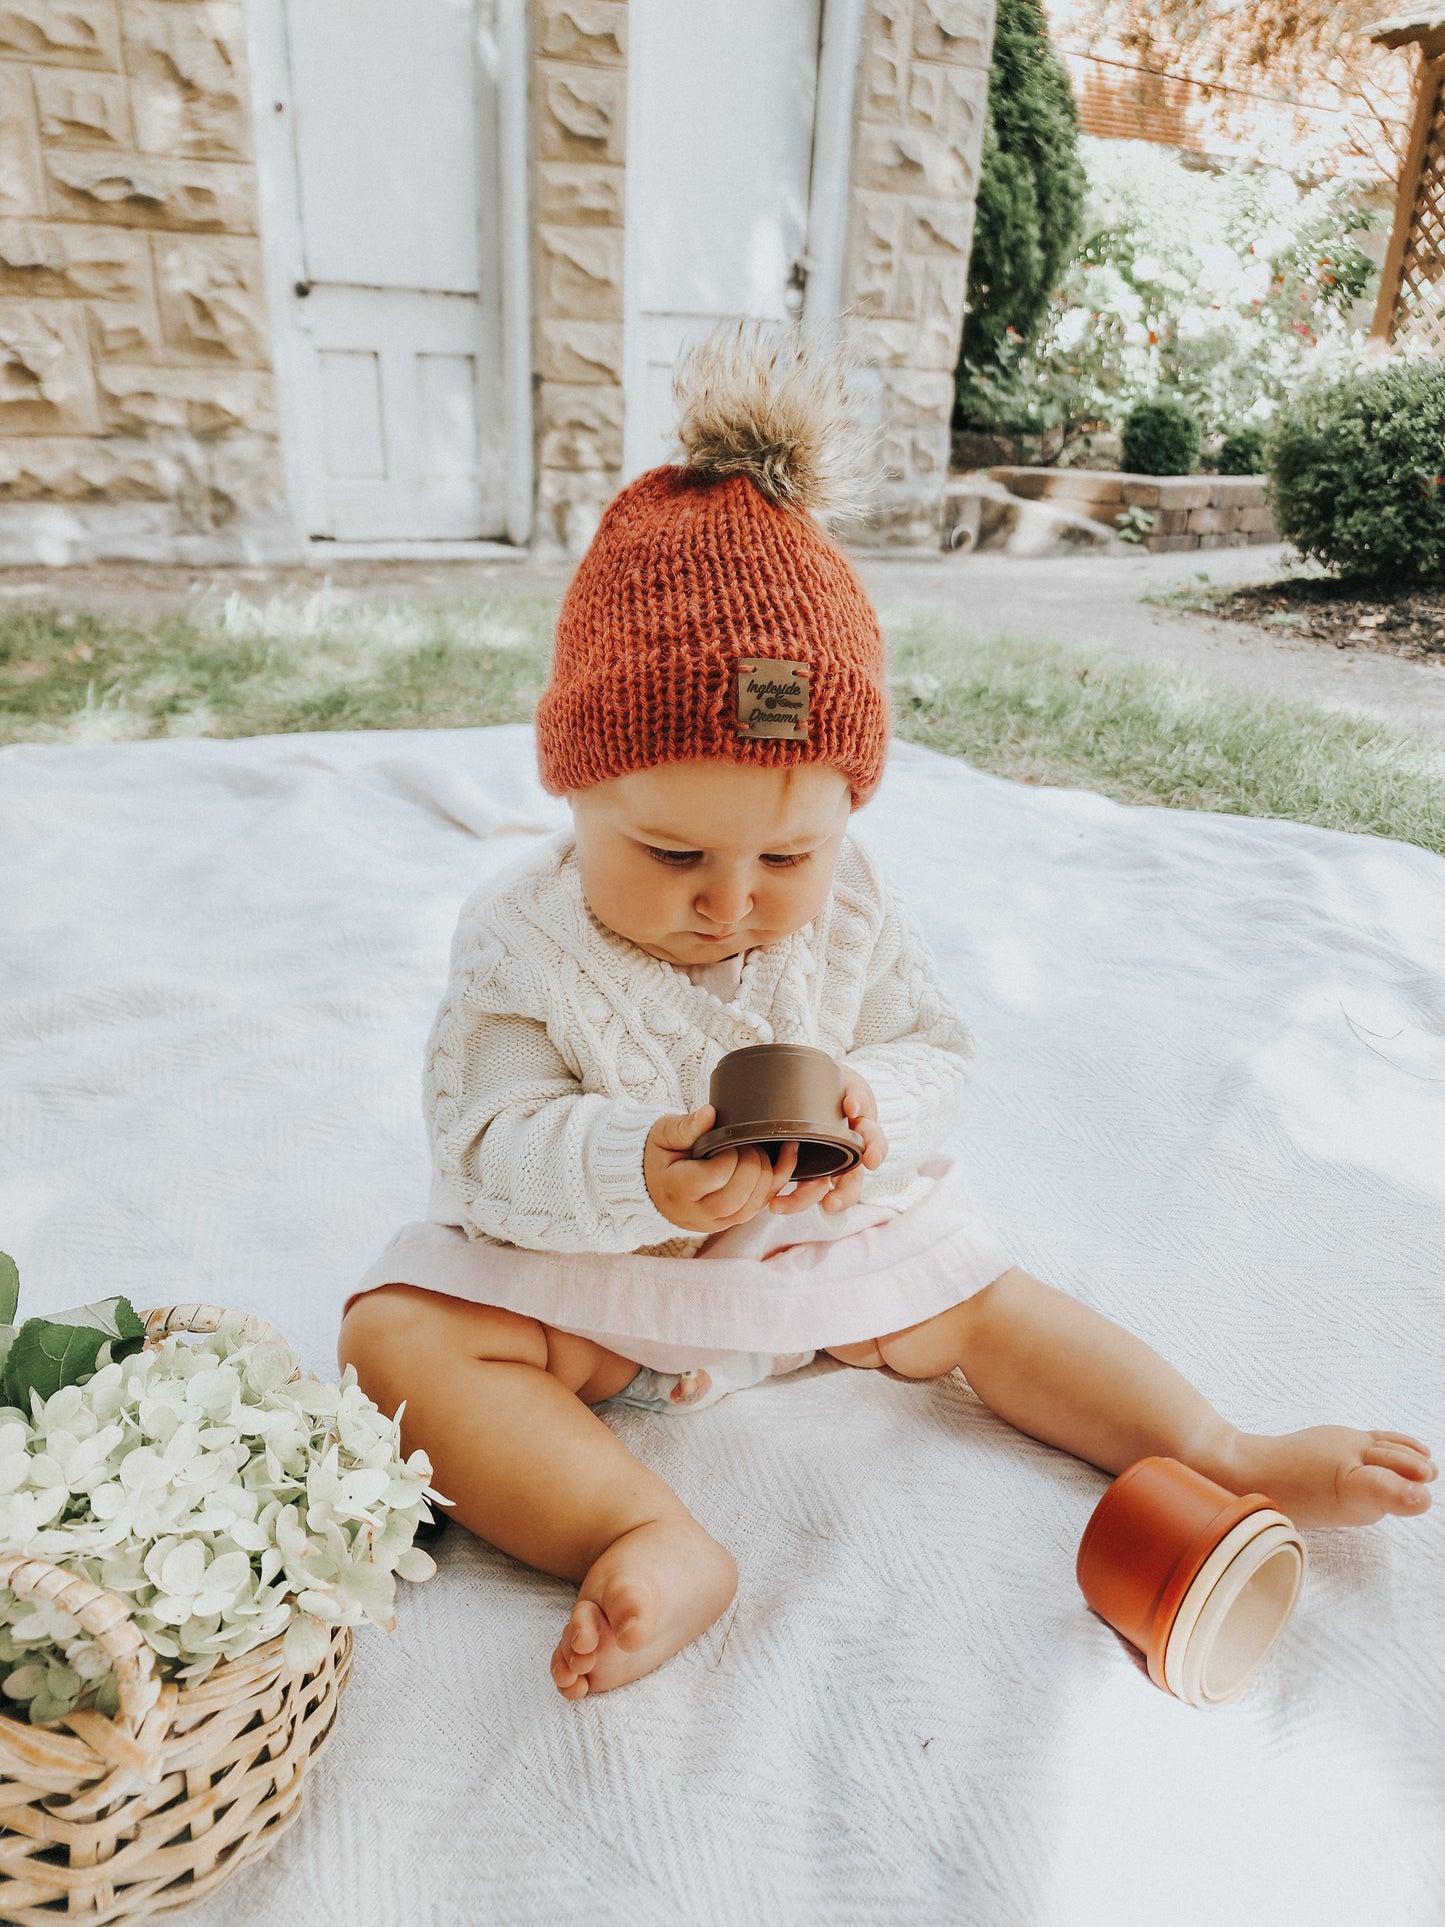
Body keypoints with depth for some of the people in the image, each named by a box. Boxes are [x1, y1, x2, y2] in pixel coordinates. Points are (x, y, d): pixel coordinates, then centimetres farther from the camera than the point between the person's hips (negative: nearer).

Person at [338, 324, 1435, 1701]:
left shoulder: (853, 914, -9)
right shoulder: (523, 941, -19)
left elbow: (934, 1050, -4)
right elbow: (488, 1144, -21)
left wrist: (877, 1113, -29)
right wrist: (635, 1174, -41)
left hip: (825, 1244, 3)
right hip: (575, 1265, -2)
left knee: (976, 1301, -2)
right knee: (397, 1336, -23)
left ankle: (1221, 1458, 11)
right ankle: (651, 1542, -34)